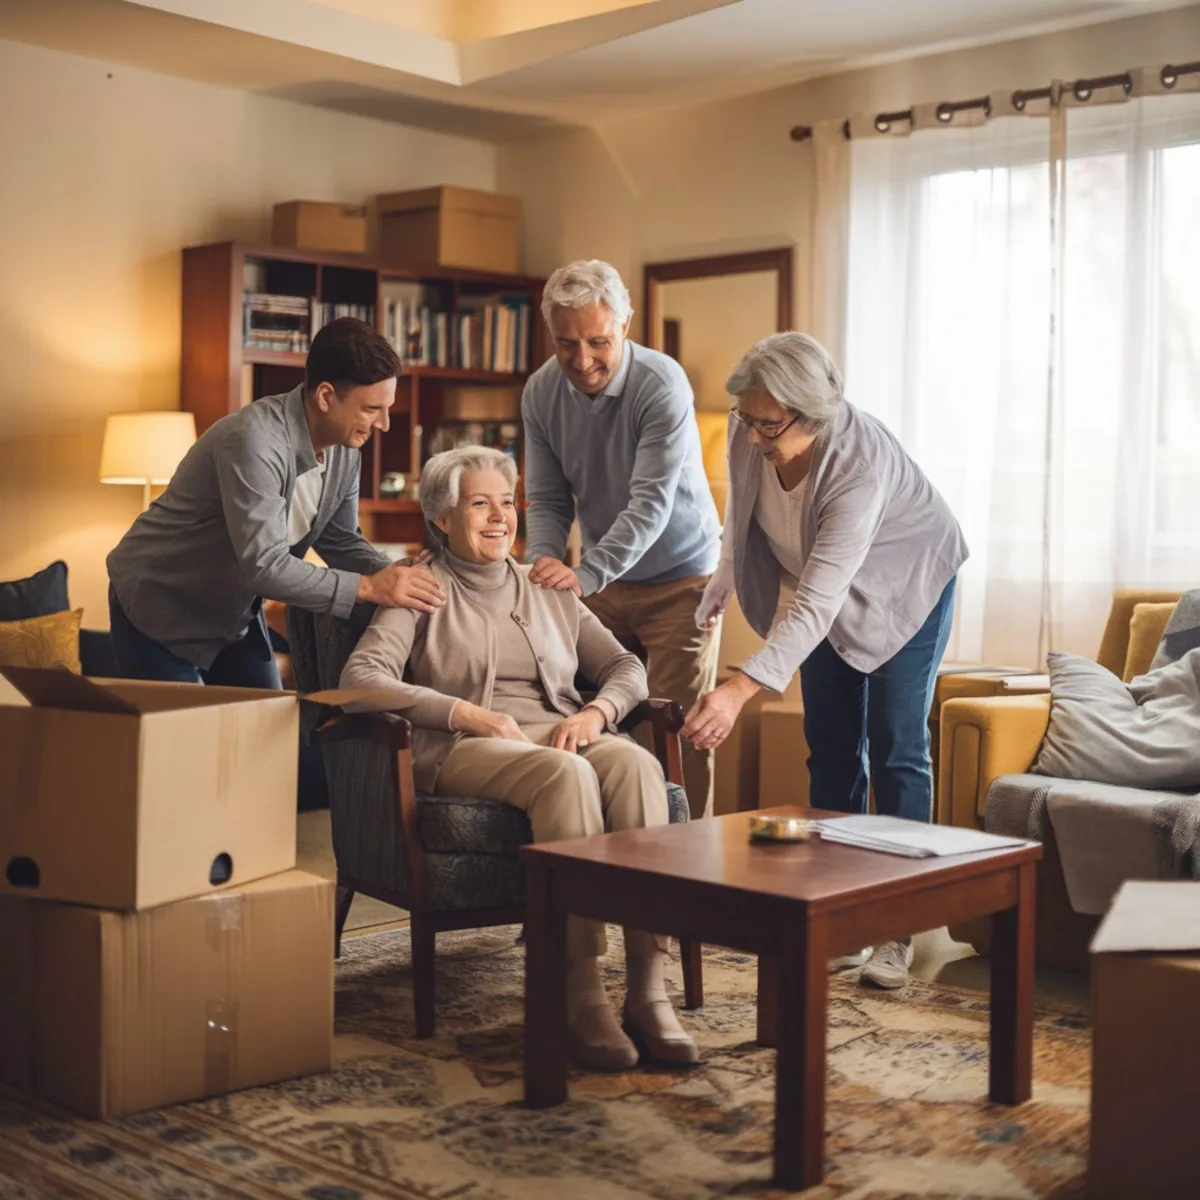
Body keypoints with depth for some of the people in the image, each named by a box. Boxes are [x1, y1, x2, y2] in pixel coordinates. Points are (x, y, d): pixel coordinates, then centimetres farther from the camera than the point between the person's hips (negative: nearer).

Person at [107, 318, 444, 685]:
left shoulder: (344, 450, -8)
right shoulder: (253, 441, -33)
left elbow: (341, 541, 3)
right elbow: (265, 566, -38)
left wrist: (396, 575, -16)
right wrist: (368, 587, -36)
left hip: (235, 613, 8)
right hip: (159, 605, -7)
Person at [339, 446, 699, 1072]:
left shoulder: (547, 591, 25)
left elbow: (626, 667, 19)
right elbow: (360, 678, -5)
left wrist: (596, 711, -4)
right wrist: (464, 713, -15)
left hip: (563, 736, 4)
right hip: (466, 752, -4)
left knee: (636, 762, -32)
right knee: (566, 775, -38)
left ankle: (647, 989, -37)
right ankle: (581, 996, -38)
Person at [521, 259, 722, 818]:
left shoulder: (662, 385, -22)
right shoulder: (541, 391, -5)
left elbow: (651, 503, -28)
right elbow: (547, 500, 0)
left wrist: (584, 574, -40)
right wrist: (543, 562, -21)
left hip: (679, 577, -5)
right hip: (603, 580, 5)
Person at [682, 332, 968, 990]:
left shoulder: (860, 466, -41)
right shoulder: (748, 430, -24)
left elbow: (817, 606, -46)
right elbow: (741, 509, 1)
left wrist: (739, 690, -53)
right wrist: (722, 582, 5)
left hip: (905, 584, -5)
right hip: (825, 583, 6)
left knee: (896, 749, -7)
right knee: (831, 747, 6)